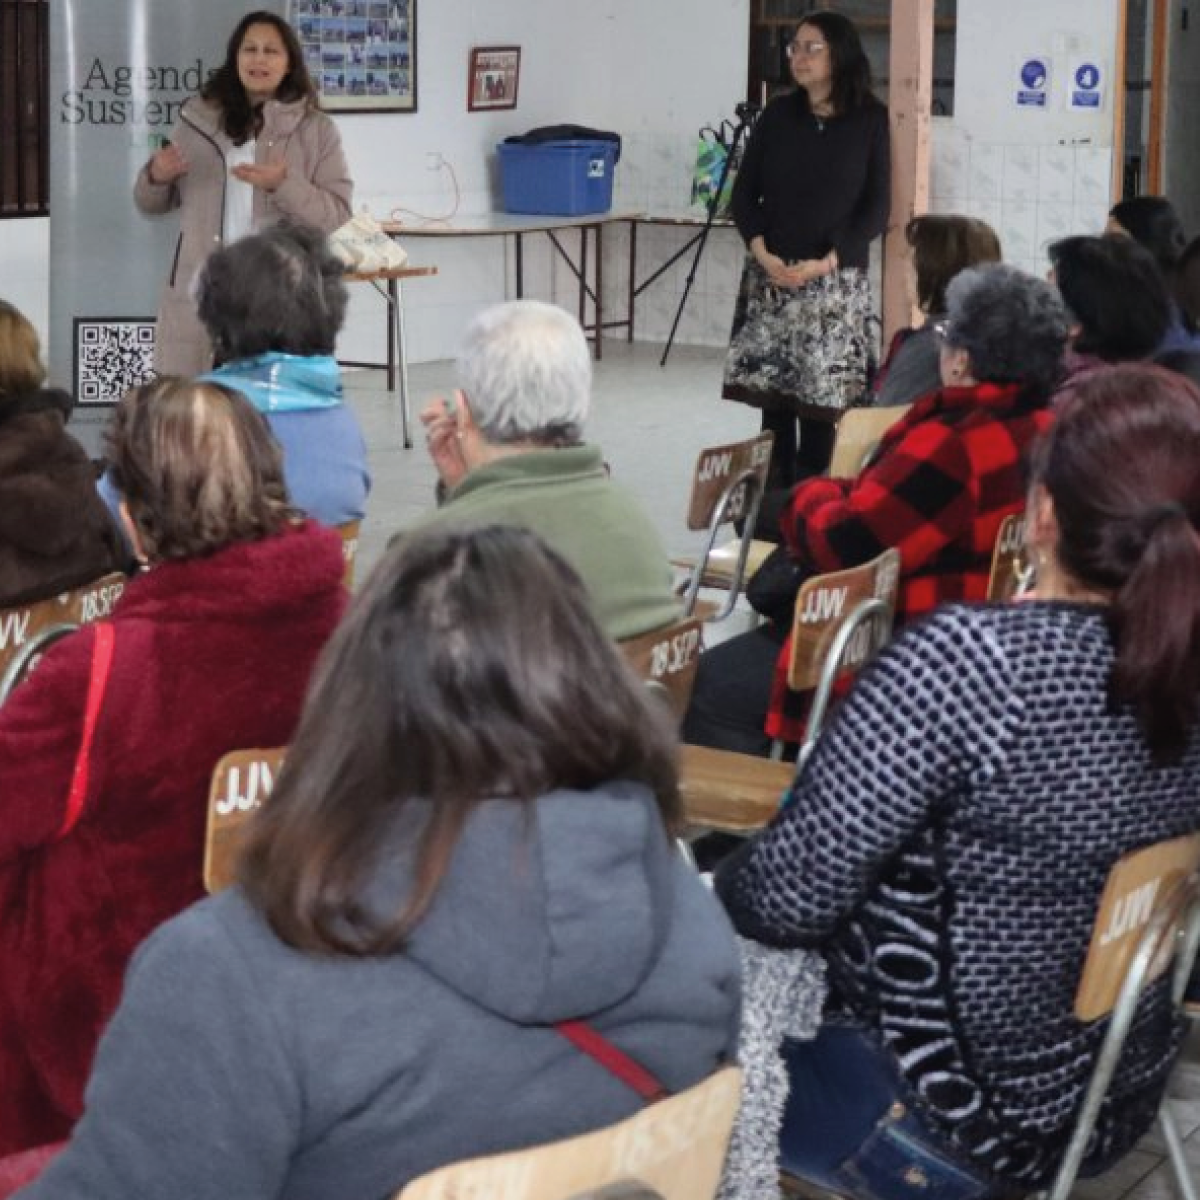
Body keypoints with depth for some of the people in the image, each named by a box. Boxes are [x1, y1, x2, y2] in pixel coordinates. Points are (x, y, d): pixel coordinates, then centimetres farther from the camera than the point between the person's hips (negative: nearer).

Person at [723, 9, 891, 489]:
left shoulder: (870, 121, -1)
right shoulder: (777, 115, 7)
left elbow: (876, 208, -3)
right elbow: (744, 192, 7)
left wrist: (825, 263, -13)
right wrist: (761, 251, -10)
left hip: (836, 279, -2)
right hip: (770, 274, 3)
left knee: (821, 394, -4)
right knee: (771, 390, 1)